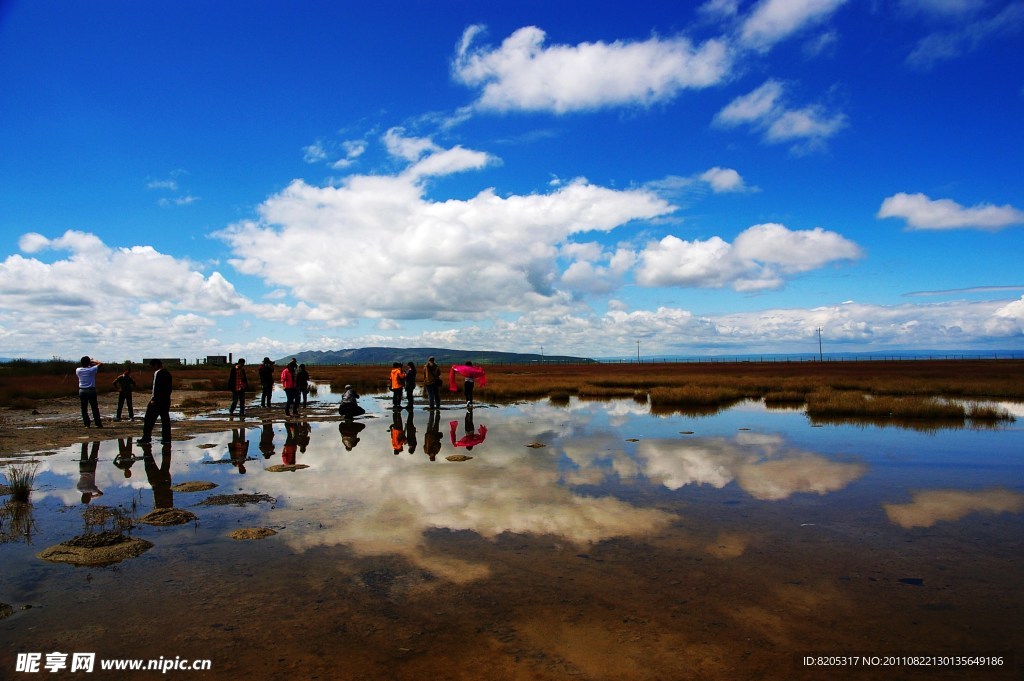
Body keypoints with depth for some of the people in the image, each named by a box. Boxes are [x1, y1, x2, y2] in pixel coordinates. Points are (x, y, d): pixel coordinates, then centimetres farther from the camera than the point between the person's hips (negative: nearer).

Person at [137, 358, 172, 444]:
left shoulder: (158, 373, -12)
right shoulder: (167, 373, 15)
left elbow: (157, 387, -18)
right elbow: (170, 387, 18)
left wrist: (154, 399, -18)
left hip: (158, 400, -9)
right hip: (166, 400, 9)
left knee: (149, 418, -1)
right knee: (165, 419, 8)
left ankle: (146, 438, 0)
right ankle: (166, 438, 7)